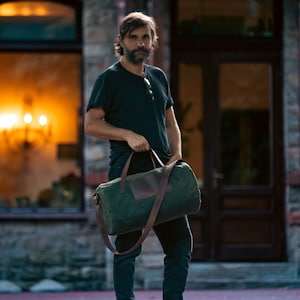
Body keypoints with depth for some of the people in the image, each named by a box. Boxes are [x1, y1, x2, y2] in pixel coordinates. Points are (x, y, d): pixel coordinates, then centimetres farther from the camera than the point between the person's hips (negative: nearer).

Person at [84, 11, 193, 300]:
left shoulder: (158, 77, 17)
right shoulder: (110, 78, -2)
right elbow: (91, 124, -7)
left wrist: (176, 153, 4)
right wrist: (129, 135, -19)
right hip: (128, 173, -6)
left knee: (181, 243, 5)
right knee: (128, 246, -1)